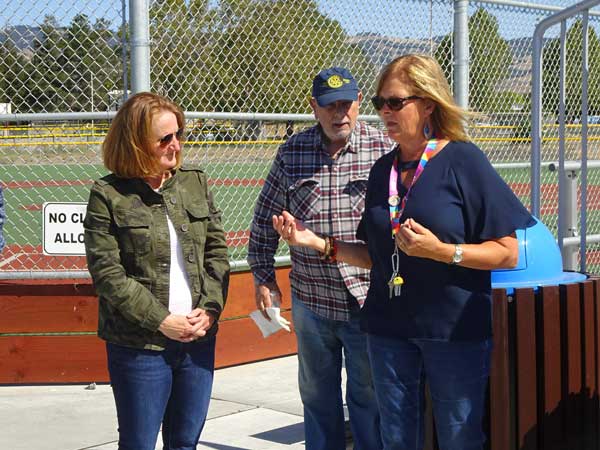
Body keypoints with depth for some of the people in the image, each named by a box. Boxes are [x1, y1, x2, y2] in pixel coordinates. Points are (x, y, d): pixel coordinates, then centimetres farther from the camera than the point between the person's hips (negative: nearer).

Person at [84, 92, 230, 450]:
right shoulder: (109, 195, -7)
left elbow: (217, 252, 8)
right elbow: (106, 272, -11)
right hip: (139, 344, -4)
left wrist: (210, 308, -6)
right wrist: (161, 320, -14)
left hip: (199, 339, 4)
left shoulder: (196, 182, 7)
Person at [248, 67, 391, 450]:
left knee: (370, 395, 9)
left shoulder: (384, 150, -6)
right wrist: (263, 275, 6)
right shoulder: (292, 153, 1)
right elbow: (266, 219, 9)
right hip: (310, 302, 3)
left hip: (368, 300, -3)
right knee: (317, 396, 17)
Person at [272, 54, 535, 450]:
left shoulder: (462, 161, -9)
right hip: (390, 330, 5)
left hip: (457, 331, -5)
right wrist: (319, 243, 0)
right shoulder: (383, 170, 7)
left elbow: (507, 253, -11)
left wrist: (440, 251, -24)